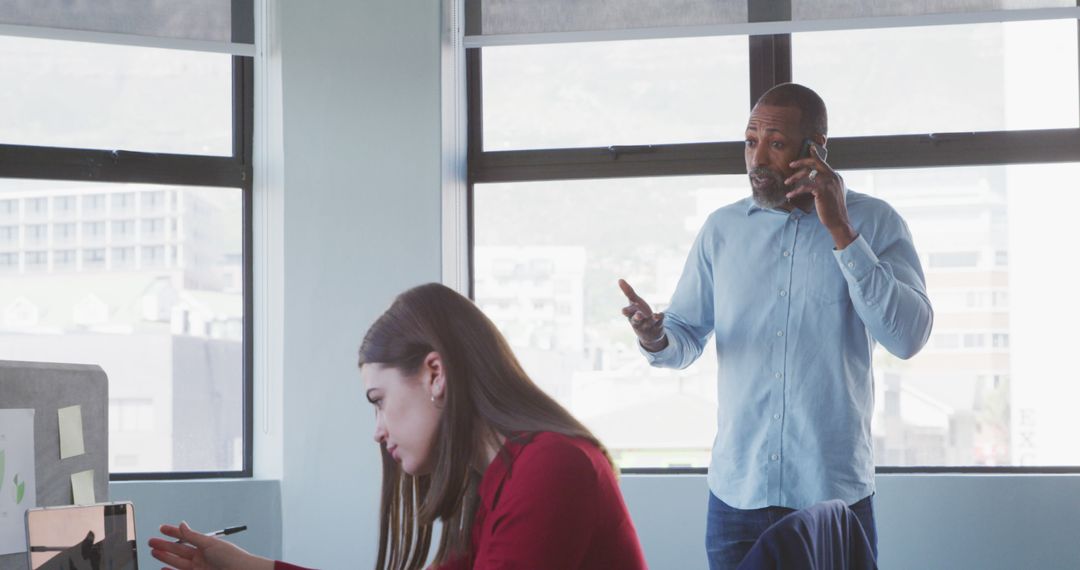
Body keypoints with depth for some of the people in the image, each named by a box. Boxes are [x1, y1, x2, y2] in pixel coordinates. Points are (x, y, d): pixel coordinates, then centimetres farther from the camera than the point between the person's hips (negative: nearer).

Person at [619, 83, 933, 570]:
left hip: (836, 493, -2)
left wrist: (841, 232, -17)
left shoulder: (874, 222, -2)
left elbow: (908, 337, -14)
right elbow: (687, 337, 10)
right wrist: (656, 339, -14)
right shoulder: (722, 228, 6)